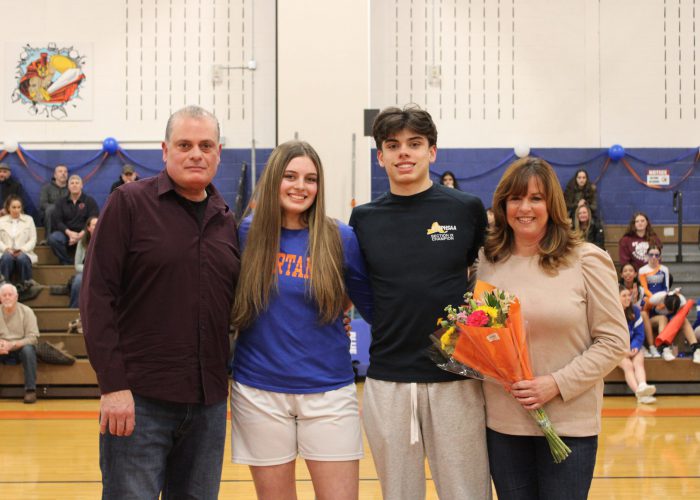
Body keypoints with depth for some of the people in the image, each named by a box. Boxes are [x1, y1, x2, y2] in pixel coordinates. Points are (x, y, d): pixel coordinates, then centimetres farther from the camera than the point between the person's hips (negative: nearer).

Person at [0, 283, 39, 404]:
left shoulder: (26, 311, -5)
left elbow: (33, 337, -12)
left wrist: (12, 344, -26)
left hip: (20, 347, -2)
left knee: (28, 349, -35)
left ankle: (30, 390, -29)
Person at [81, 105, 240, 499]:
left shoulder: (227, 221, 11)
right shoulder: (129, 204, -4)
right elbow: (97, 297, -9)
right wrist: (112, 384, -15)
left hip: (209, 403, 5)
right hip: (139, 400, -5)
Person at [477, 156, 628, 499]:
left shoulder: (587, 260, -5)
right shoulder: (487, 261, 6)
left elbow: (614, 341, -6)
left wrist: (558, 383, -15)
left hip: (570, 424, -3)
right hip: (502, 424, 3)